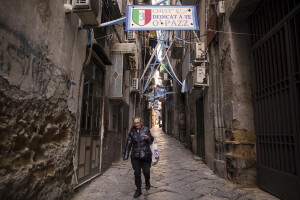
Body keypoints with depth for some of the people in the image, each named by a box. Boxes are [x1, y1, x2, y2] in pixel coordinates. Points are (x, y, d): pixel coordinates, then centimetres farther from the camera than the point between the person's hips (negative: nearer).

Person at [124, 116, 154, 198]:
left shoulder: (146, 129, 0)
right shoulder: (132, 132, 1)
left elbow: (151, 140, 8)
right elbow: (128, 145, 3)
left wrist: (148, 138, -16)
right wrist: (126, 156, 2)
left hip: (145, 154, -1)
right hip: (135, 156, 1)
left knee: (146, 171, 3)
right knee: (137, 173, 4)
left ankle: (147, 181, 37)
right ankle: (138, 190, 21)